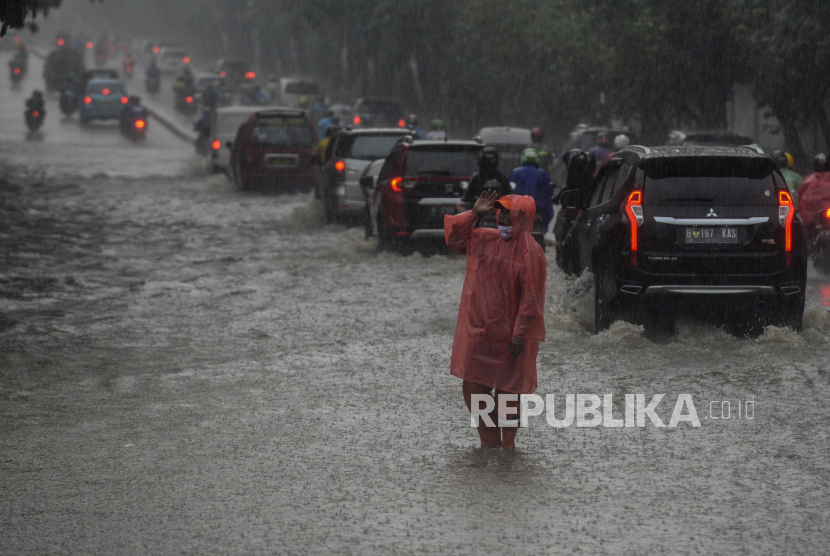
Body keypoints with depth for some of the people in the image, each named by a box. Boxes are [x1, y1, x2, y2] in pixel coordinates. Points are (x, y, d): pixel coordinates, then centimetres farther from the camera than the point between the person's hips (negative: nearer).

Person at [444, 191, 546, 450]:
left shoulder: (530, 252, -14)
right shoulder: (484, 239, 7)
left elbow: (531, 297, -17)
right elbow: (453, 236, 15)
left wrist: (519, 334, -20)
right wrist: (474, 213, 2)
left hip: (507, 336, -7)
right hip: (478, 331, 7)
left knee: (507, 392, 4)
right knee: (473, 388, 11)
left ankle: (508, 443, 18)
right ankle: (489, 441, 23)